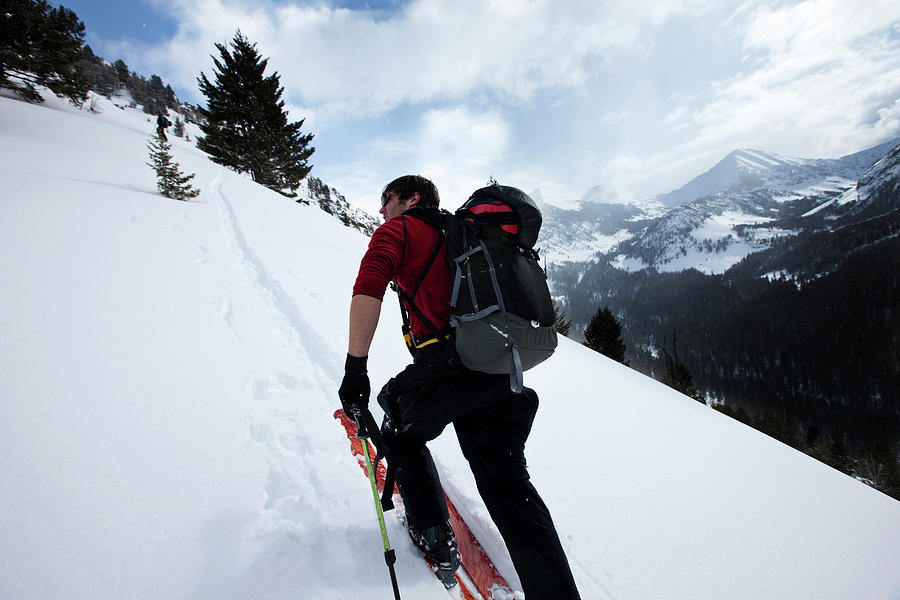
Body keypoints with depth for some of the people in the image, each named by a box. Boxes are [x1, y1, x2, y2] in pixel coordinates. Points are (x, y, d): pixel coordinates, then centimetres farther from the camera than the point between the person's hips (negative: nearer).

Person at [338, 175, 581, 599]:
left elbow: (369, 289, -13)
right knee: (510, 486, 12)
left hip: (445, 365, -6)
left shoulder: (397, 230, 7)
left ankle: (434, 537, 27)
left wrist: (355, 367, -15)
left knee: (401, 434, 25)